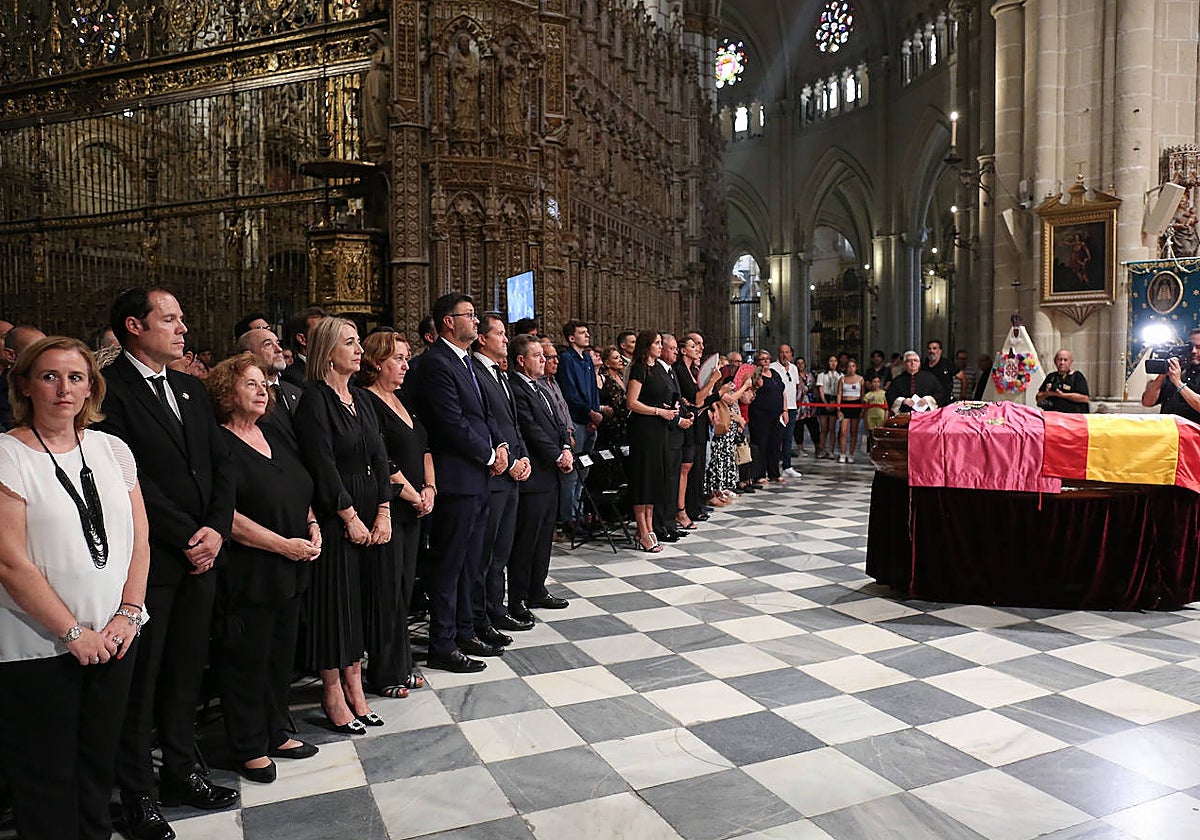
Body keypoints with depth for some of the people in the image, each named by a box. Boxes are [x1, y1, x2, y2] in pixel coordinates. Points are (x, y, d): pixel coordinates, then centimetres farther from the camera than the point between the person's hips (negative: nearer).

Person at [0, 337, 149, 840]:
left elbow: (138, 540, 7)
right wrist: (73, 632, -13)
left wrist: (127, 613, -3)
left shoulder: (112, 449, 6)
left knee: (99, 766, 16)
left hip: (112, 640, 4)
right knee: (46, 779, 9)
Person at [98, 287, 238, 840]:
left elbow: (221, 463, 10)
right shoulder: (109, 390, -11)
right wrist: (186, 537, -14)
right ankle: (135, 793, 24)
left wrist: (217, 528, -4)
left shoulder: (190, 389, 13)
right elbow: (130, 478, -17)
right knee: (139, 680, 8)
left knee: (186, 672, 16)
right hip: (147, 561, -6)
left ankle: (180, 772, 32)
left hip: (201, 556, 7)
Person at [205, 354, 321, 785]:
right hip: (247, 571, -7)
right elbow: (227, 517, -19)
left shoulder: (277, 437, 12)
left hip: (290, 570, 8)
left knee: (282, 652, 16)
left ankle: (277, 732, 32)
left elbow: (301, 494, 20)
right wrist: (285, 544, -18)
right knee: (247, 659, 6)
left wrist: (312, 526, 1)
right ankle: (249, 747, 21)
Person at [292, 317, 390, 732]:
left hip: (371, 517, 7)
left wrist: (383, 512, -1)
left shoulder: (361, 398, 11)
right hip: (334, 518, -7)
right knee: (335, 599, 3)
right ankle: (332, 694, 17)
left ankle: (354, 687, 25)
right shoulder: (315, 400, -12)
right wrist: (351, 518, -14)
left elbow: (379, 458, 8)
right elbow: (323, 466, -17)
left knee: (361, 600, 13)